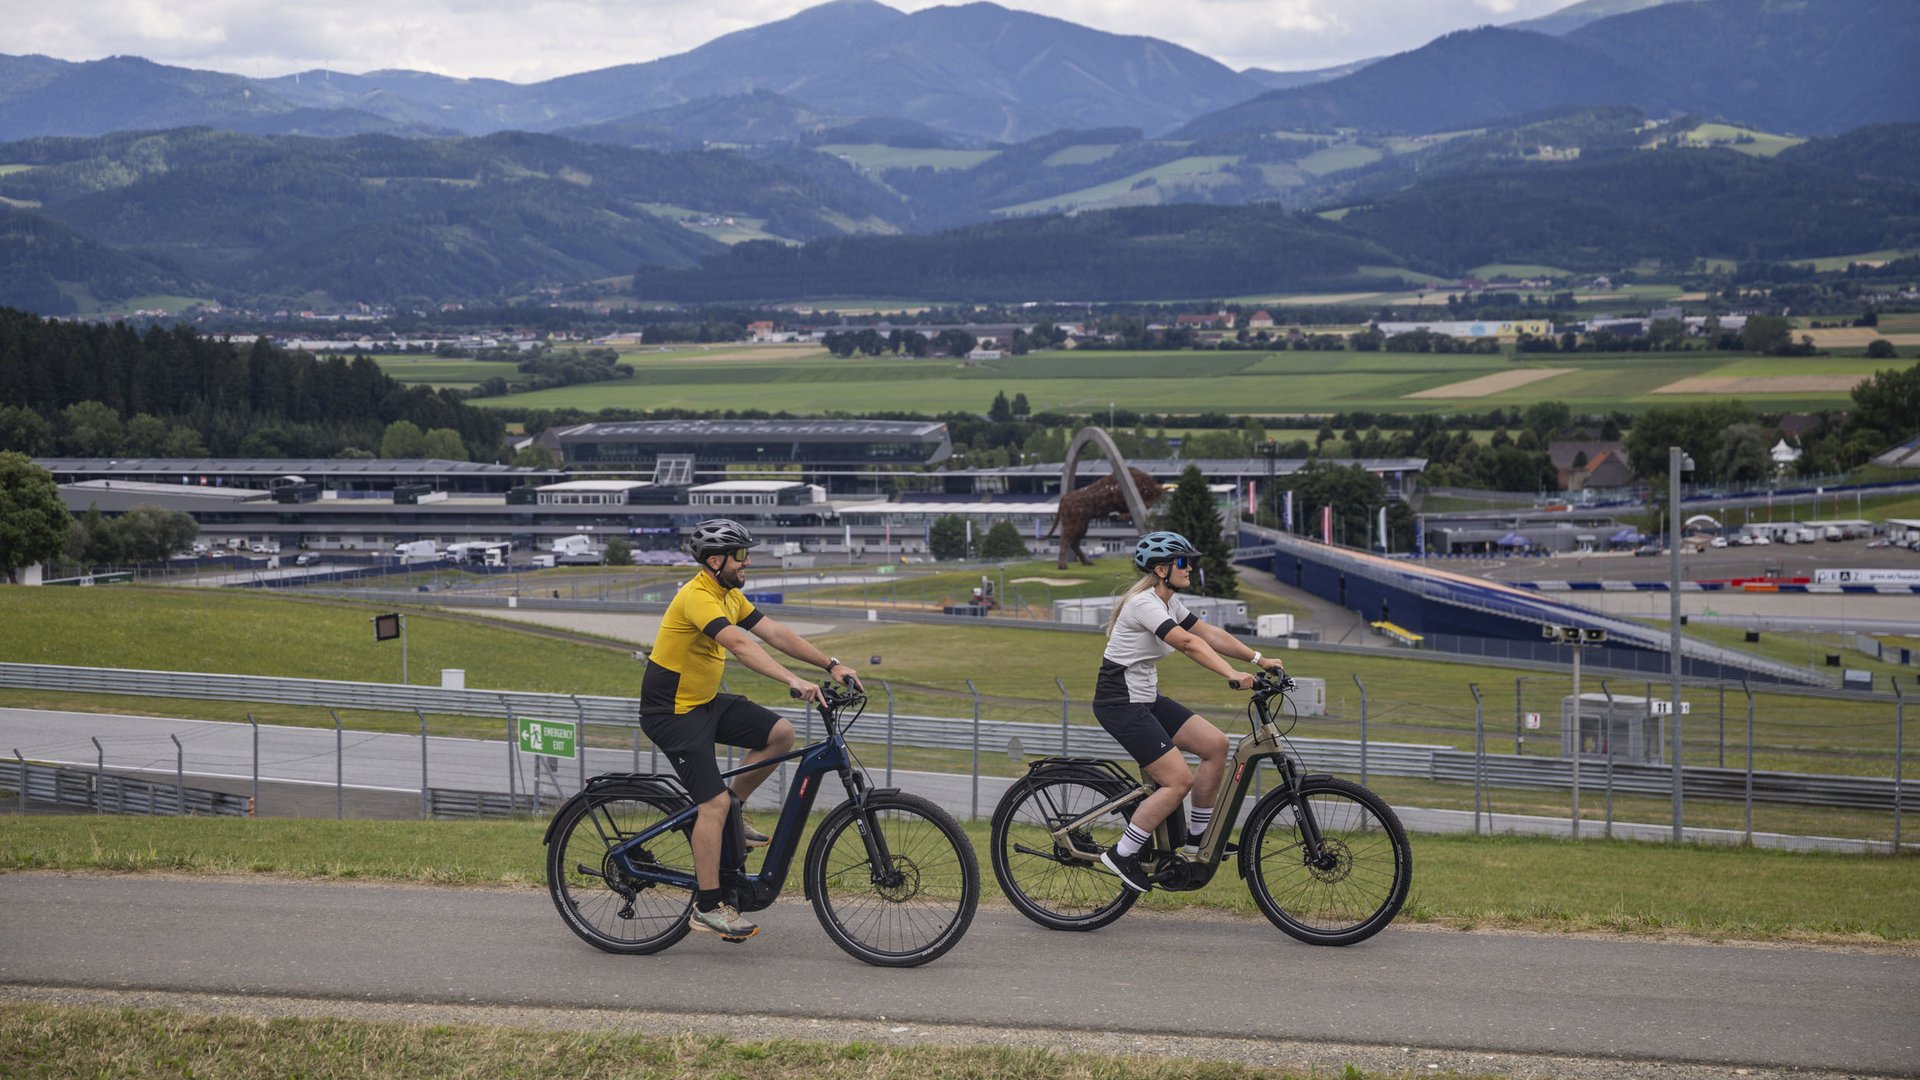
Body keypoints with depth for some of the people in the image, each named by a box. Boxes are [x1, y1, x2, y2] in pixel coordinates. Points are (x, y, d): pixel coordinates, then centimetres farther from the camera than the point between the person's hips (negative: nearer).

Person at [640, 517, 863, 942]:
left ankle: (728, 814, 11)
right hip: (670, 712, -9)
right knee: (714, 801, -16)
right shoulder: (697, 597, -23)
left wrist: (832, 665, -3)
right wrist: (794, 681, -45)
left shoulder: (730, 596, 7)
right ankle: (706, 908, -9)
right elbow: (741, 645, -37)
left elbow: (776, 633, 5)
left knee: (780, 733, -4)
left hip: (705, 701, 9)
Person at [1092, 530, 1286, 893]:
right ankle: (1122, 854, -5)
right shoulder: (1144, 603, -20)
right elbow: (1189, 643, -33)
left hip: (1145, 698, 10)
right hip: (1120, 703, -10)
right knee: (1179, 780, -14)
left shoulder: (1169, 602, 10)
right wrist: (1231, 674, -42)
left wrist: (1259, 659, 0)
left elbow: (1210, 633, 9)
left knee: (1216, 744, 1)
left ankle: (1197, 839, 11)